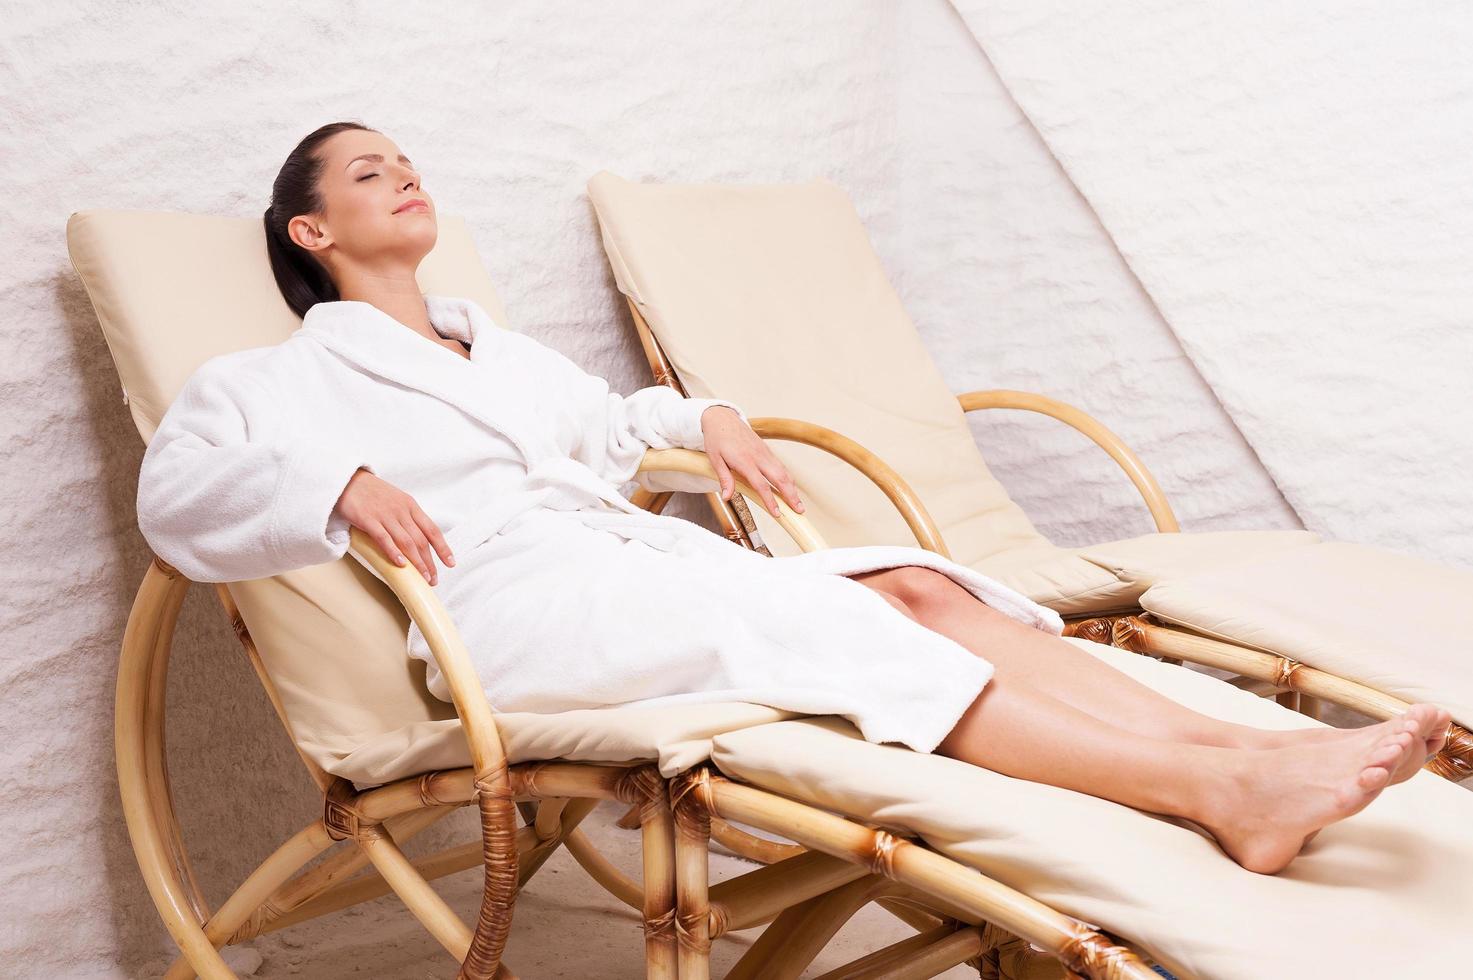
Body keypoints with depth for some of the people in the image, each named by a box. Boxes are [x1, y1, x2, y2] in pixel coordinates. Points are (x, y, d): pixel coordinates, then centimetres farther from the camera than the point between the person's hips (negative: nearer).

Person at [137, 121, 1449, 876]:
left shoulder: (494, 344, 32)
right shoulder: (283, 378, 13)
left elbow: (609, 422, 44)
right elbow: (179, 490, -4)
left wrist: (704, 417, 23)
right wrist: (338, 485, -22)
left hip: (641, 553, 7)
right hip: (516, 600, -6)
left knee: (909, 587, -20)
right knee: (832, 625, -30)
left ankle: (1256, 748, -34)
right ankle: (1216, 791, -40)